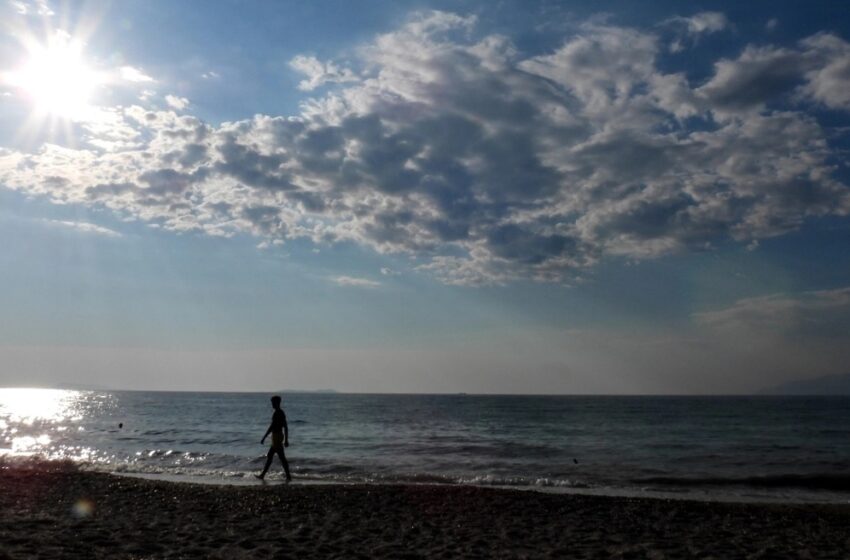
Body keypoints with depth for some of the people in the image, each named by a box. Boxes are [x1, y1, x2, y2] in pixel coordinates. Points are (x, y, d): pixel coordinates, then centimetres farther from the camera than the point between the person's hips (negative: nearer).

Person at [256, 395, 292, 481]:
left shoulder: (276, 413, -16)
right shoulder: (281, 413, 14)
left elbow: (271, 426, -20)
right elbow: (285, 427, 16)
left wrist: (264, 438, -17)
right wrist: (286, 440, 19)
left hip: (276, 436, -10)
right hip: (280, 435, 10)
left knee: (281, 457, -7)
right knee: (269, 456, 15)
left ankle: (288, 476, -6)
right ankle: (262, 475, 20)